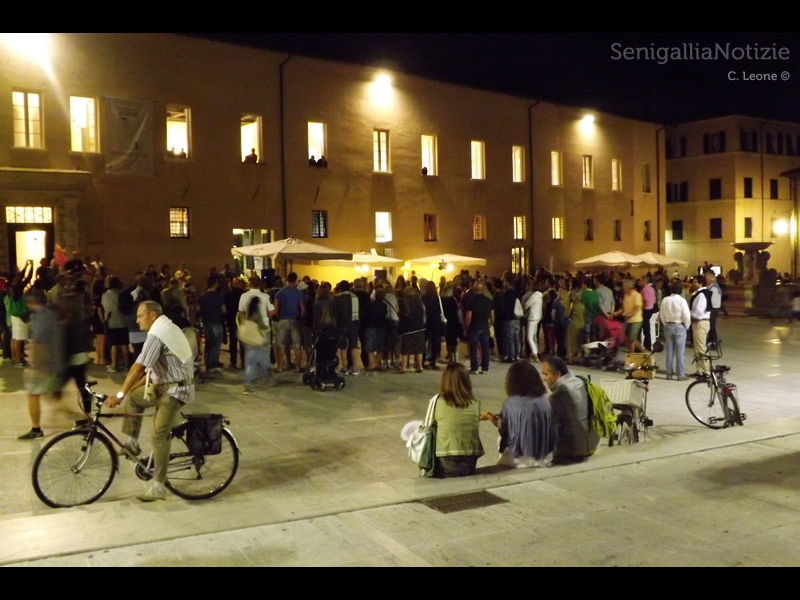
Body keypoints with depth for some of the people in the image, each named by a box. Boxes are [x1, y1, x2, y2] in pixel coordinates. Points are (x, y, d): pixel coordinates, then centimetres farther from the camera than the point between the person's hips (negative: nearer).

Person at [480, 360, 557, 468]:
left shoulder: (511, 403, -14)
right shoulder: (544, 400, -4)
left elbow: (503, 430, 0)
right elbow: (552, 430, 7)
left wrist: (489, 416, 17)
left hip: (522, 458, -4)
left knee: (501, 439, 20)